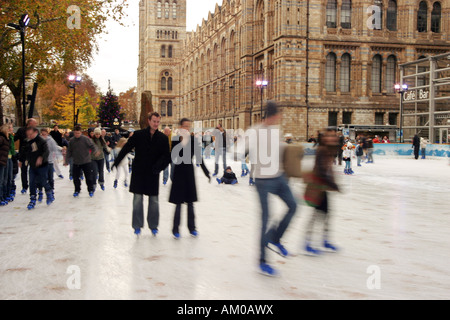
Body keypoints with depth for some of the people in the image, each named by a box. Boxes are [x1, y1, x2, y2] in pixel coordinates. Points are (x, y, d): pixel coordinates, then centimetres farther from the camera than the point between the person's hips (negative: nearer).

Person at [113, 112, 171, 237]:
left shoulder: (163, 138, 0)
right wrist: (116, 162, -3)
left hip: (153, 174, 1)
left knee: (154, 200, 7)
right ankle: (137, 225, 12)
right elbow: (126, 148, 0)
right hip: (138, 172, -1)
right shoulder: (138, 135, -3)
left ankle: (153, 226, 20)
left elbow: (166, 156, -2)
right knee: (138, 199, 2)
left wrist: (158, 166, -19)